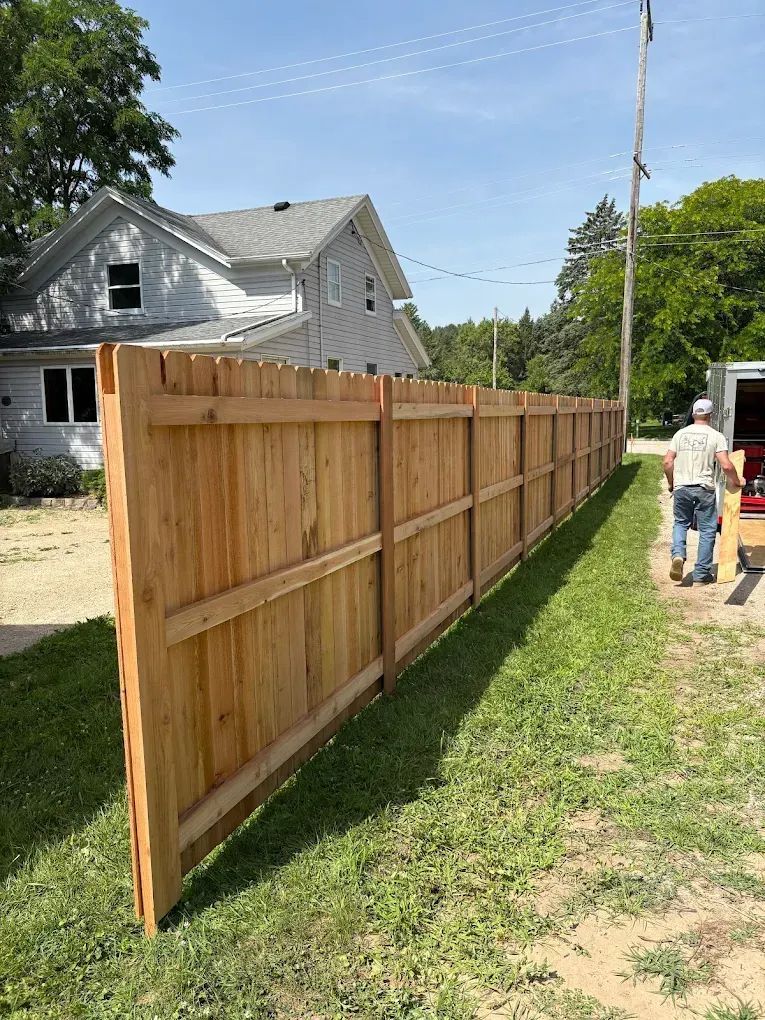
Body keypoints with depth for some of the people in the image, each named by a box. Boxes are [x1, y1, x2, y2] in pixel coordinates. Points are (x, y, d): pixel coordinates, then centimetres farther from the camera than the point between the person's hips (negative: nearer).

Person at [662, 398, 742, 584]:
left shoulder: (680, 434, 6)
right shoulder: (716, 436, -4)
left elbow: (667, 462, 2)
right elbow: (726, 466, -11)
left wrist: (671, 483, 16)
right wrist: (735, 482, 7)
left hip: (681, 487, 3)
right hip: (704, 488, -3)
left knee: (681, 523, 20)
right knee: (707, 530, 8)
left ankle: (678, 555, -5)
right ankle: (701, 573, 11)